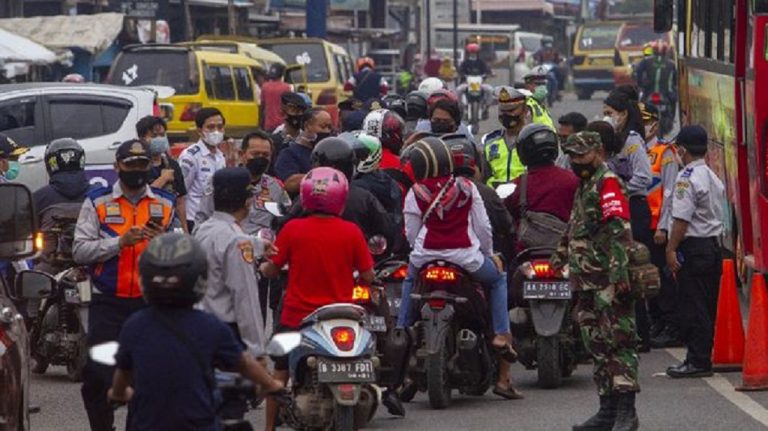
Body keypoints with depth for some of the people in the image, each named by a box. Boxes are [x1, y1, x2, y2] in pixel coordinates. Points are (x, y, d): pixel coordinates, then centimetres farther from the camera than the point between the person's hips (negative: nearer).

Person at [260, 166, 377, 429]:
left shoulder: (292, 229, -10)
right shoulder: (351, 232, -9)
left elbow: (272, 270, -4)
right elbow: (367, 276, -5)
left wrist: (263, 267, 18)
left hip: (297, 316, 0)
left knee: (280, 374, 14)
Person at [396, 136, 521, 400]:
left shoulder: (416, 193, 0)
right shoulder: (466, 188, 4)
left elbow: (411, 234, 4)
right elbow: (483, 226, 6)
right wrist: (489, 254, 23)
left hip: (426, 258, 1)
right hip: (466, 257, -1)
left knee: (409, 280, 36)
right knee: (498, 279, 26)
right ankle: (501, 335, 8)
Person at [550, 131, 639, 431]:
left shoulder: (607, 182, -8)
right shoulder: (584, 187, 23)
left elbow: (619, 230, -18)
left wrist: (619, 272, -26)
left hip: (608, 282, -10)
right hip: (587, 283, 10)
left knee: (619, 342, -10)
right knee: (598, 346, 10)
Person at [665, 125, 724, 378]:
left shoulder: (687, 179, -14)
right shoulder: (714, 178, 14)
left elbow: (682, 219, -19)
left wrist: (671, 249, -15)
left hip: (693, 247, -9)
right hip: (714, 244, 9)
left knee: (693, 307, -6)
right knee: (707, 306, 12)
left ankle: (697, 362, -6)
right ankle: (703, 359, 16)